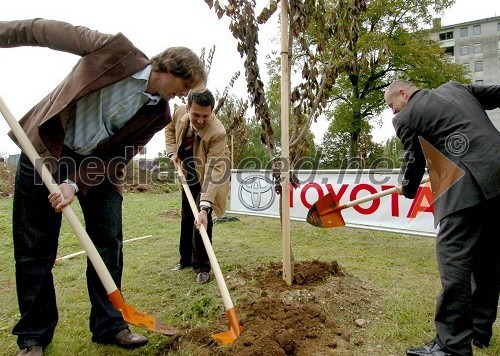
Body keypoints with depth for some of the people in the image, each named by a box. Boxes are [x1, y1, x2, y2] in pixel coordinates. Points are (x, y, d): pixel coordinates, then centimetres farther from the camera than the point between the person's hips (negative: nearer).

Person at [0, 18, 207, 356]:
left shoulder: (158, 113, -8)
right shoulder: (115, 49, -17)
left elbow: (118, 157, -9)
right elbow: (45, 30, -7)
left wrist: (76, 183, -19)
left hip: (99, 164, 3)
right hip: (46, 150, -2)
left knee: (109, 243, 0)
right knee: (35, 248, 2)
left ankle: (109, 324, 17)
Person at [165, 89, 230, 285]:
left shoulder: (217, 132, -38)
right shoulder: (180, 111, -21)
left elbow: (214, 172, -44)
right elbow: (170, 128, 5)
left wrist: (205, 207, -51)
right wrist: (172, 152, -10)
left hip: (207, 177, -5)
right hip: (189, 173, 6)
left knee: (200, 220, -13)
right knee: (186, 217, 15)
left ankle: (202, 266, 5)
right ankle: (186, 258, 32)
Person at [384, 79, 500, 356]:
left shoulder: (405, 118, 1)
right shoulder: (454, 88, 21)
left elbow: (415, 160, 9)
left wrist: (407, 189, 26)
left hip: (465, 188, -9)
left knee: (453, 261, -5)